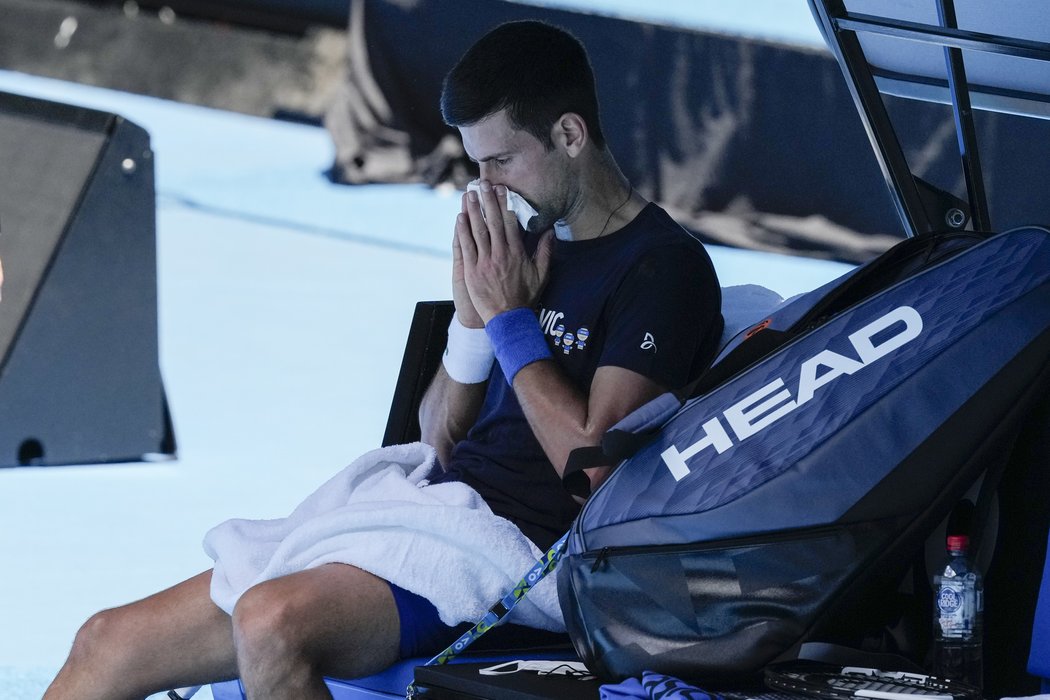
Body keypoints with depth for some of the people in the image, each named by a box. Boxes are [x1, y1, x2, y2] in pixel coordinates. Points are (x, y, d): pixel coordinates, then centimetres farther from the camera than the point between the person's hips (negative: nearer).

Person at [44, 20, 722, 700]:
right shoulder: (534, 243, 17)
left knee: (272, 623, -37)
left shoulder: (665, 266, -7)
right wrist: (474, 314, 1)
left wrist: (512, 318, -10)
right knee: (106, 643, -2)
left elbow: (595, 470, -16)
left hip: (514, 542, -8)